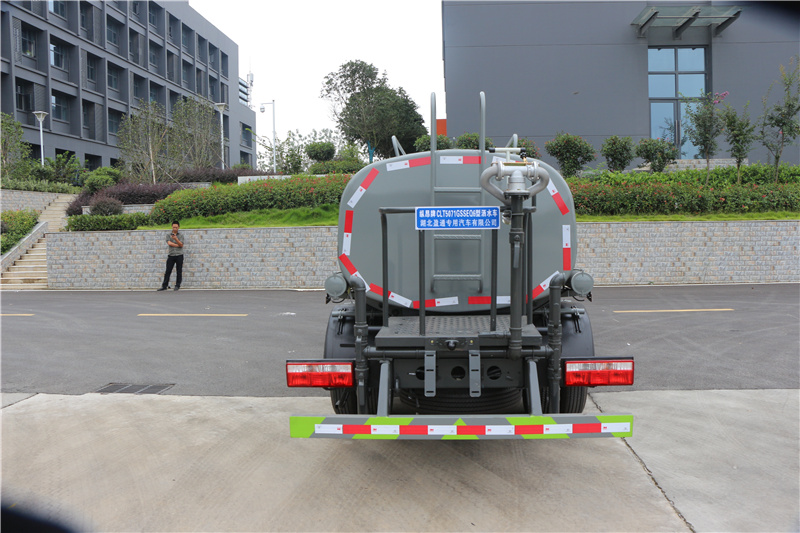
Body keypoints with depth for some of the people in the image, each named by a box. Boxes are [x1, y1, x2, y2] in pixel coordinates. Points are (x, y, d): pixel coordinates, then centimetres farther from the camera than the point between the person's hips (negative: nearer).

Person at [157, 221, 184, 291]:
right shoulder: (168, 235, 9)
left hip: (179, 255, -1)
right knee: (168, 271, -1)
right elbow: (169, 243, -6)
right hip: (171, 255, 1)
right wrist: (178, 245, -7)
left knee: (179, 271, 0)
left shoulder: (181, 235, 5)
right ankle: (164, 286, 2)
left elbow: (181, 245, -7)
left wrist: (176, 239, -23)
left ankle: (177, 286, 7)